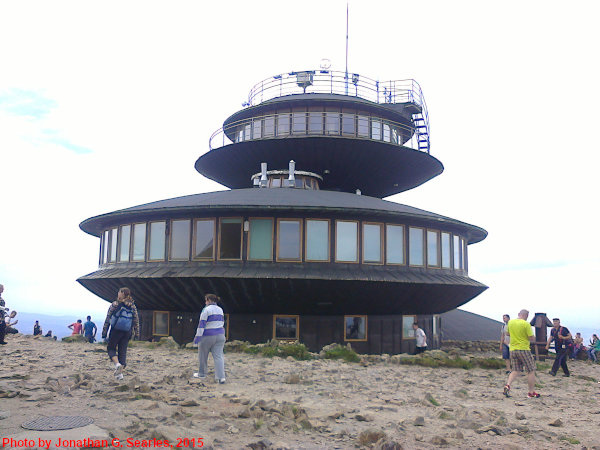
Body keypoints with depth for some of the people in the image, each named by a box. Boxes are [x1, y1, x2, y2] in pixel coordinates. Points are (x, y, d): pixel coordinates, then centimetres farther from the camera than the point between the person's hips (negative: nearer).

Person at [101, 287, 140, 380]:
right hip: (127, 332, 3)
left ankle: (117, 364, -15)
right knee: (123, 351, 9)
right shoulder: (132, 306, 4)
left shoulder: (115, 305, -6)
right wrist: (137, 333, 12)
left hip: (116, 331, -3)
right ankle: (120, 373, 6)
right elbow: (136, 320, 6)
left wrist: (104, 332, 2)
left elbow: (108, 319, -4)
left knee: (111, 348, 11)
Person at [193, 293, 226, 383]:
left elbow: (202, 324, -16)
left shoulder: (206, 309, -12)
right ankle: (221, 377, -11)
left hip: (207, 336, -6)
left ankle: (201, 374, 27)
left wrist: (198, 336, -18)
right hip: (220, 335, 6)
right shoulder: (220, 310, 11)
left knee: (203, 355, 13)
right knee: (218, 356, -1)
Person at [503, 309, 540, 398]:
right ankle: (531, 392, 10)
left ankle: (507, 385, -12)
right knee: (531, 371, 7)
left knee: (515, 370, 11)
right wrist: (533, 338, 10)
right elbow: (532, 338, -11)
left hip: (513, 349, 5)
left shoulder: (510, 322, 5)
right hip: (524, 349, -5)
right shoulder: (526, 324, -12)